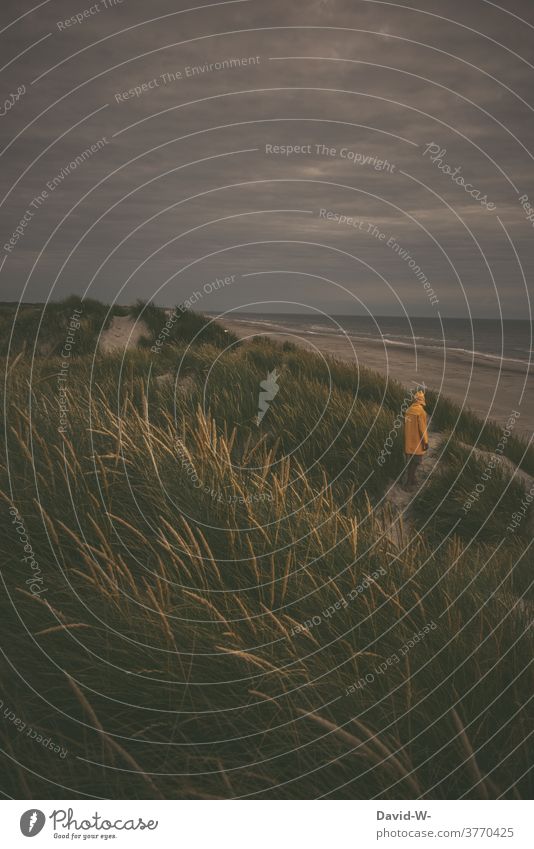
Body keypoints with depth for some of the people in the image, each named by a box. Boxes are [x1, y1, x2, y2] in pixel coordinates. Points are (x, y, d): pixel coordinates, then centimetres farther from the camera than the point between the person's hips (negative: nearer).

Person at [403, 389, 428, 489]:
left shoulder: (408, 410, 4)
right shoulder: (421, 411, -18)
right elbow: (422, 428, -18)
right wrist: (426, 441, -12)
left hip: (408, 442, 7)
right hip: (417, 443, -7)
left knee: (410, 462, 16)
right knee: (414, 463, 0)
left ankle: (411, 480, 26)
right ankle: (409, 483, 1)